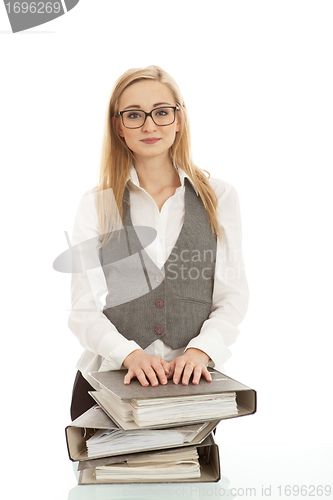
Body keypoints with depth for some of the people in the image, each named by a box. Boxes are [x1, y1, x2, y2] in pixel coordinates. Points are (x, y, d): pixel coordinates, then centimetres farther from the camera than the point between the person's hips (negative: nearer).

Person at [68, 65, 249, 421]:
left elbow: (233, 295, 2)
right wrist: (130, 354, -19)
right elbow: (84, 309, -2)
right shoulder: (95, 206, 2)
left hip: (191, 381, 1)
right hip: (108, 382, 0)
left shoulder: (220, 197, 4)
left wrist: (200, 350, -15)